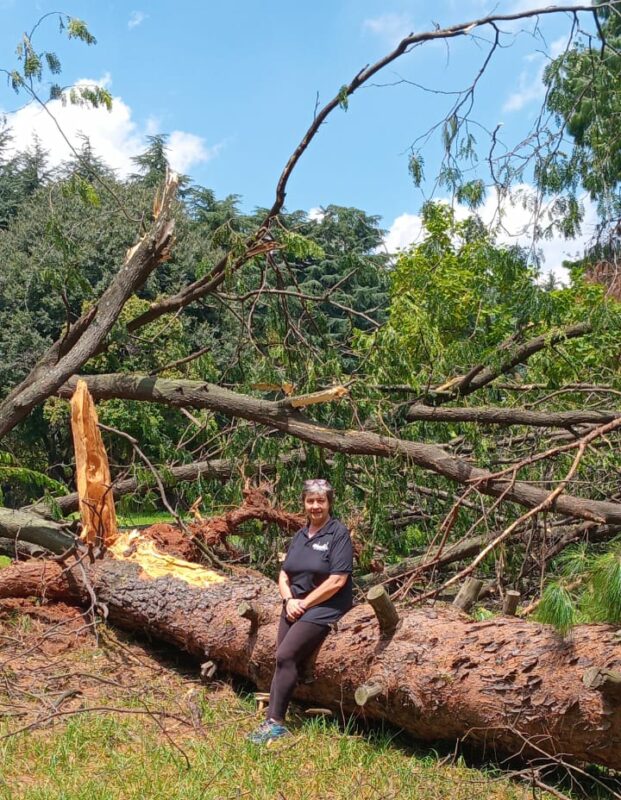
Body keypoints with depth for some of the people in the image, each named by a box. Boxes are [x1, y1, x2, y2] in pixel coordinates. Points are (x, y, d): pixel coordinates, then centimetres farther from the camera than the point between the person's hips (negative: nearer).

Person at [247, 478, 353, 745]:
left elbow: (337, 580, -15)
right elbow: (284, 575, 14)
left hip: (324, 608, -7)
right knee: (283, 660, -4)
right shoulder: (300, 535, 14)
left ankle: (275, 722, -12)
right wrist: (289, 600, -6)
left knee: (286, 656, -18)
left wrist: (304, 603, -11)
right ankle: (272, 722, -2)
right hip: (295, 606, 7)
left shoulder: (338, 533, -7)